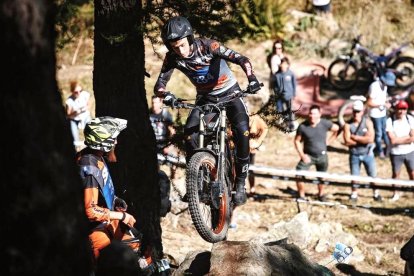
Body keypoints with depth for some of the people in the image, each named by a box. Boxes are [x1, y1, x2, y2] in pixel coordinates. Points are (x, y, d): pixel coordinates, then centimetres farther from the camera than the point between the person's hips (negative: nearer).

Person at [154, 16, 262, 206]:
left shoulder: (207, 46, -27)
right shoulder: (173, 58, -17)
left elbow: (241, 59, -33)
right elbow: (159, 84, -19)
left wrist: (251, 78, -51)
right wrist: (166, 95, -43)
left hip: (229, 92, -3)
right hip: (205, 97, 3)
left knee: (242, 132, -22)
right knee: (190, 131, -20)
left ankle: (240, 183, -8)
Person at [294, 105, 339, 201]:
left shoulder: (325, 124, -10)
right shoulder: (303, 126, -12)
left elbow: (337, 129, 8)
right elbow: (297, 141, -2)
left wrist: (329, 140, 5)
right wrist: (302, 155, -10)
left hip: (322, 156, 1)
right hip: (308, 156, -1)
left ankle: (321, 194, 36)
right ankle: (301, 196, 1)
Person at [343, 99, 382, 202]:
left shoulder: (368, 122, -8)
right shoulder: (348, 125, -8)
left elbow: (370, 139, -19)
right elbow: (347, 141, -18)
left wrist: (355, 137, -16)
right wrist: (363, 140, -15)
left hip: (367, 154, 0)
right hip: (354, 154, 0)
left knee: (373, 175, 6)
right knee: (354, 176, 9)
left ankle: (376, 193, 21)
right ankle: (354, 194, 25)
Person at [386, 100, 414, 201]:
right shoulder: (390, 121, -13)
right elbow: (393, 140, -19)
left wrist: (399, 139, -20)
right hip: (396, 153, -1)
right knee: (396, 174, 12)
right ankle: (395, 194, 26)